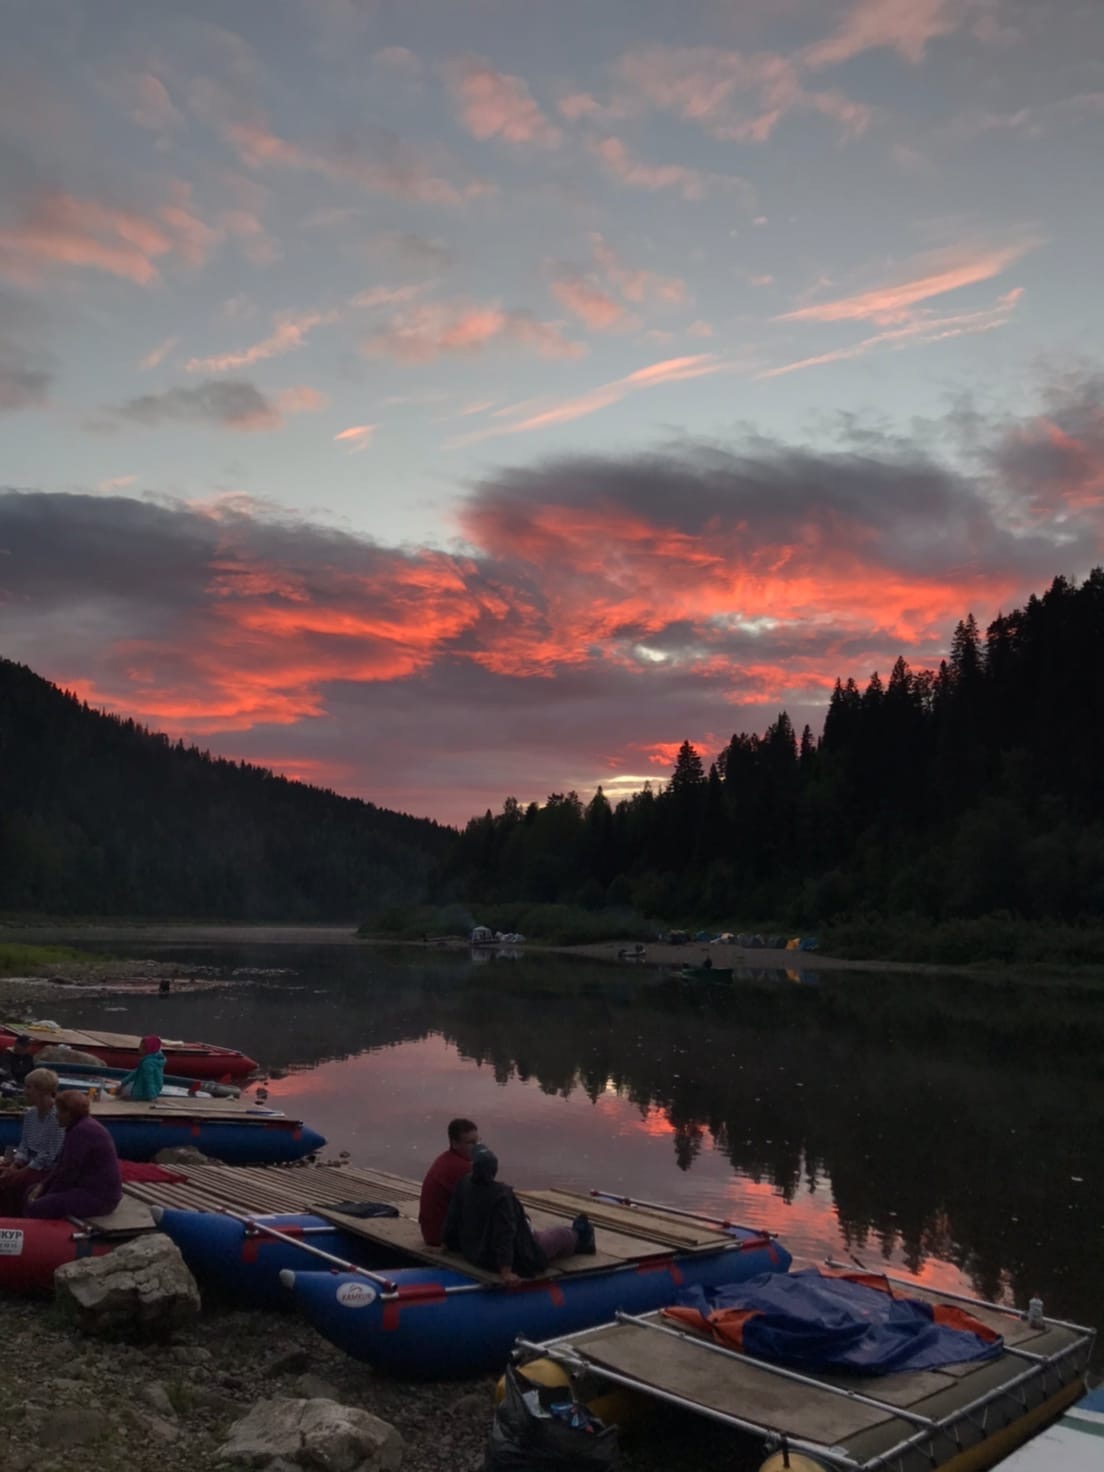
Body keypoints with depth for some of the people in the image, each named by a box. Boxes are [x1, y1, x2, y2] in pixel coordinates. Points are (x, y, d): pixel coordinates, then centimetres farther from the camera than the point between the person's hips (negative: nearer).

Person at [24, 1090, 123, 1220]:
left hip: (98, 1196, -11)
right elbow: (63, 1165, 17)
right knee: (32, 1192, 14)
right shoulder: (80, 1126, 13)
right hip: (87, 1187, 11)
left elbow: (69, 1172, -18)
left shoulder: (82, 1131, -20)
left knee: (33, 1209, -18)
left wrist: (49, 1197, -6)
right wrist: (42, 1186, 7)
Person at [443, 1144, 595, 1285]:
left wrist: (452, 1243, 17)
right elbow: (504, 1232, -33)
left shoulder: (463, 1185, -12)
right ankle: (578, 1240, 50)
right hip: (514, 1259, -7)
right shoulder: (501, 1194, -33)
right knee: (561, 1235, 17)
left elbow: (452, 1220, -1)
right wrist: (506, 1272, -30)